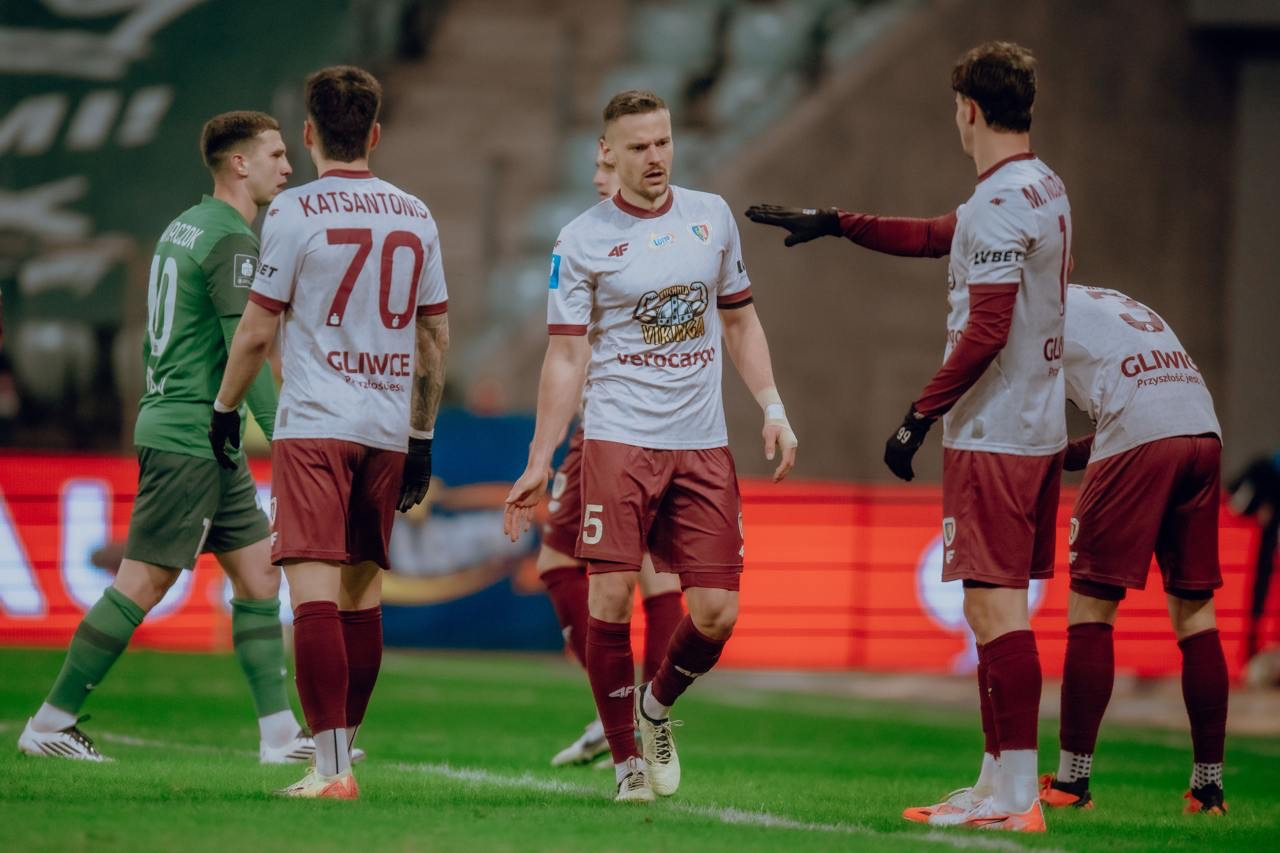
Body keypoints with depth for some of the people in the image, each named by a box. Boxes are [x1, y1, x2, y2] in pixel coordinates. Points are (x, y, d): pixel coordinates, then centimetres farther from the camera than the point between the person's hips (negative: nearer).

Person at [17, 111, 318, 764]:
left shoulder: (184, 227, 16)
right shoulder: (230, 240, -14)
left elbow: (156, 342, 21)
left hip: (169, 425, 10)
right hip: (191, 437, -10)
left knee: (259, 572, 8)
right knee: (143, 583, -7)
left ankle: (280, 733, 7)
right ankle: (50, 723, -2)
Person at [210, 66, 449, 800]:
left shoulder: (297, 211, -5)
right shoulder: (416, 216, 10)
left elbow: (258, 330, -4)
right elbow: (436, 335, 14)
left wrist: (226, 408, 10)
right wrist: (422, 437, 21)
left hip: (315, 424, -5)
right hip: (389, 429, 5)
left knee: (316, 591, -9)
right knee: (362, 594, 14)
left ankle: (332, 766, -18)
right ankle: (343, 752, 20)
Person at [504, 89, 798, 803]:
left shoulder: (712, 216, 10)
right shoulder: (582, 242, -1)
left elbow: (740, 321, 19)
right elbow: (567, 357, 0)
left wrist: (774, 409, 8)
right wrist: (539, 464, -4)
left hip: (703, 444, 3)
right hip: (620, 441, -3)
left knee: (717, 611, -3)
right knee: (611, 597, -11)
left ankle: (658, 706, 27)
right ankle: (628, 760, 2)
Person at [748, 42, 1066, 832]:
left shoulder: (999, 205, -16)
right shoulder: (1046, 188, 14)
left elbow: (987, 331, -22)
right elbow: (934, 238, 28)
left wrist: (920, 416, -16)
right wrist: (832, 223, 31)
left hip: (992, 435, -10)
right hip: (1039, 430, 10)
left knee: (996, 605, -10)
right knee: (999, 607, 13)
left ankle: (1017, 793, -12)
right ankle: (998, 779, 16)